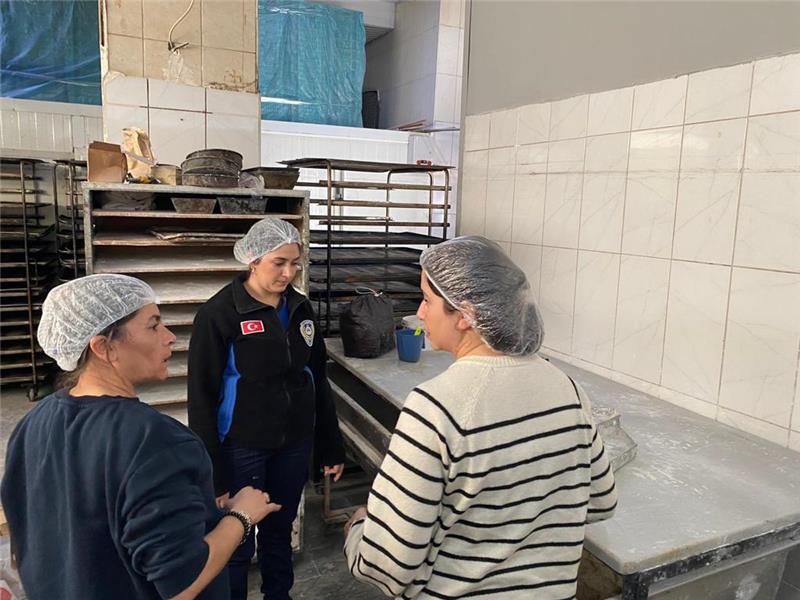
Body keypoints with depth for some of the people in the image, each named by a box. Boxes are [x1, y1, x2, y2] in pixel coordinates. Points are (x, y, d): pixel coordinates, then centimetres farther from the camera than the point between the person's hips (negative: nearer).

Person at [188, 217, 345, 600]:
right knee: (236, 542, 10)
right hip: (242, 448, -4)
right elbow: (202, 398, -12)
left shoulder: (300, 308, 2)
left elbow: (318, 380, 8)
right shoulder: (219, 313, -14)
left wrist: (331, 447, 9)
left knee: (280, 532, 20)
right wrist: (212, 472, -13)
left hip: (294, 444, 5)